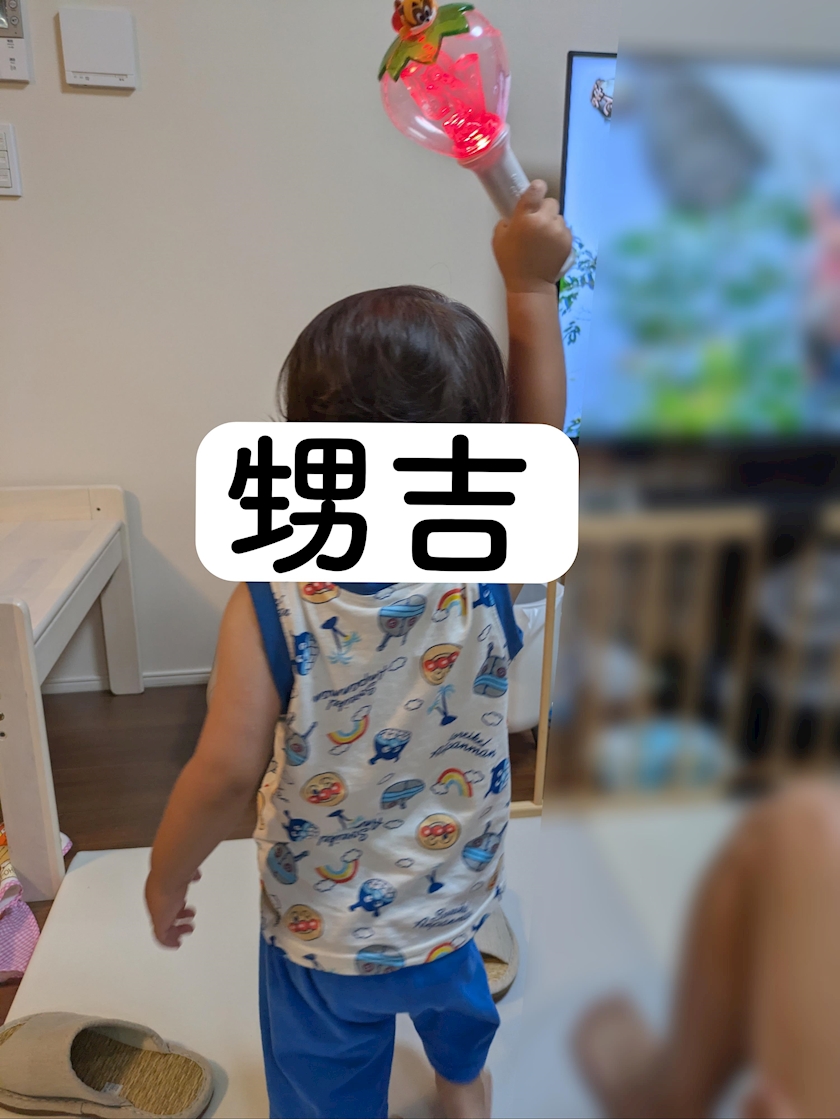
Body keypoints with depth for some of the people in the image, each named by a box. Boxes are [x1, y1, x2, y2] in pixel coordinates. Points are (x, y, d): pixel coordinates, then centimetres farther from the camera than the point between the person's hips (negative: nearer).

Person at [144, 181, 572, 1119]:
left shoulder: (269, 603, -31)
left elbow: (228, 771, -26)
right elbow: (536, 428, -11)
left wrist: (167, 874, -6)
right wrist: (530, 284, -5)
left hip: (324, 940, -3)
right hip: (455, 900, 4)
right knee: (452, 989, 38)